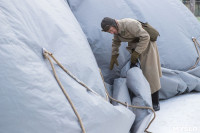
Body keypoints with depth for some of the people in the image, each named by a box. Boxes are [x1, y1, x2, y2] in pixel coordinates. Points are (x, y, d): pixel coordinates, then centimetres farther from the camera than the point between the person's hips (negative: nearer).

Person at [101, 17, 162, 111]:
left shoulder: (129, 24, -32)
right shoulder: (117, 28, -4)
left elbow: (145, 37, -32)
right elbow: (116, 42, 16)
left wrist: (136, 53, -28)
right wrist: (113, 57, 14)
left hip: (146, 44, -8)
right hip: (135, 46, 8)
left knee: (150, 72, -11)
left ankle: (155, 103, -4)